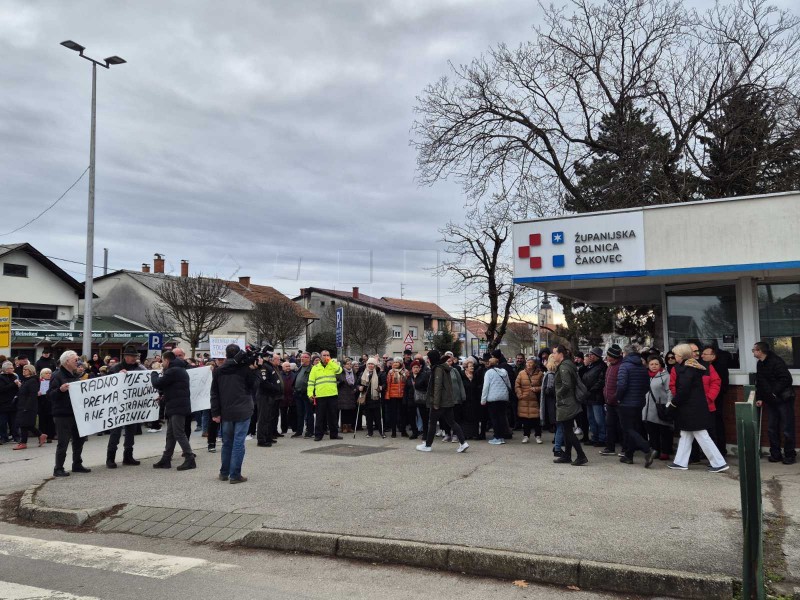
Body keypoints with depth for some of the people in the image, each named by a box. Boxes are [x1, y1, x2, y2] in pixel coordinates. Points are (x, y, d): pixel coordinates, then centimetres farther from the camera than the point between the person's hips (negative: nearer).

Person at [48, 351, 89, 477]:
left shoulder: (75, 375, 15)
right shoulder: (57, 376, -10)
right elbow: (50, 395, -17)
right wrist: (60, 389, -33)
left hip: (76, 413, 8)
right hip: (62, 415, -8)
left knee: (79, 440, 13)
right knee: (63, 442, -5)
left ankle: (77, 465, 24)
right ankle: (58, 469, 4)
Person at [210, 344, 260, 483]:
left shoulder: (218, 371, 3)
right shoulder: (245, 368, -6)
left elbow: (214, 394, 3)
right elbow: (253, 386, 4)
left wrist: (215, 413, 6)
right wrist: (254, 370, 5)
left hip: (226, 413, 3)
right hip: (242, 411, -3)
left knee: (227, 442, 15)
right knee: (238, 443, -1)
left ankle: (224, 473, 23)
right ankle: (235, 475, -1)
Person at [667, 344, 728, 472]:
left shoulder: (687, 369, -17)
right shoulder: (693, 366, 13)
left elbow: (683, 389, -21)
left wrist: (674, 401, -8)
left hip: (691, 408, -10)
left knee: (702, 436, -4)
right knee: (685, 435, 13)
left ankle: (719, 463, 0)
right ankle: (681, 462, 19)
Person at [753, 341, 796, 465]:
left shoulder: (776, 362, -17)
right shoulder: (760, 364, 10)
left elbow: (786, 379, -23)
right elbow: (759, 383, 16)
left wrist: (775, 392, -21)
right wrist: (759, 398, 8)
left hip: (783, 400, -8)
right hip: (770, 401, 8)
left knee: (787, 429, 0)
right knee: (771, 429, 10)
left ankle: (790, 455, 11)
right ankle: (775, 454, 19)